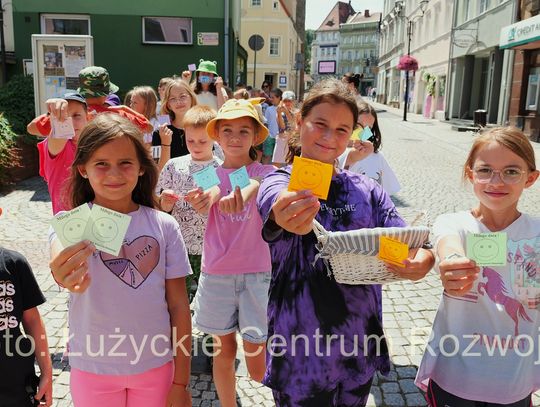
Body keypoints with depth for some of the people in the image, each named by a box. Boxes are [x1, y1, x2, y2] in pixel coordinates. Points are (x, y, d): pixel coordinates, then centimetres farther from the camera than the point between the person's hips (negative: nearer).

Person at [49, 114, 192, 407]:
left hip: (156, 366, 1)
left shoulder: (164, 226, -7)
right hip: (93, 370, -1)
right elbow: (61, 267, -35)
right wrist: (65, 274, -58)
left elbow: (178, 305, -3)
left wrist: (180, 382, -1)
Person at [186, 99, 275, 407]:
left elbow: (259, 184, -29)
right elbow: (203, 205, -19)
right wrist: (210, 195, -43)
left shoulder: (264, 173, -3)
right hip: (217, 272, 2)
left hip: (256, 272, -2)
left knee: (258, 368, 2)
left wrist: (245, 193, -52)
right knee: (224, 351, 13)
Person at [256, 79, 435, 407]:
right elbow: (274, 203, -33)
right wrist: (287, 219, -57)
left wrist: (422, 258, -28)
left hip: (359, 343, 4)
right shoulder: (279, 184, -9)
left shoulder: (367, 189, 3)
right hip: (300, 349, -3)